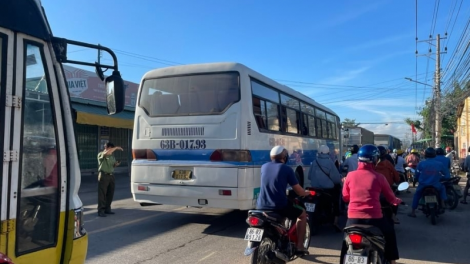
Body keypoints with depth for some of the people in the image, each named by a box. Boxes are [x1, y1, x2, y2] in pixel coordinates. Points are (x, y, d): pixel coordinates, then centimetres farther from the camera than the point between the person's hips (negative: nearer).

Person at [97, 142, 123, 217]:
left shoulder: (112, 156, 15)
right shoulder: (101, 155, -6)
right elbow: (107, 153, -28)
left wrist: (116, 164, 3)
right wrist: (116, 148, -22)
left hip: (111, 175, 7)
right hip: (103, 175, -7)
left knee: (110, 193, 10)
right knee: (102, 194, -6)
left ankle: (107, 209, 22)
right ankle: (101, 211, -3)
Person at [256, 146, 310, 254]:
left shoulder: (264, 167, 10)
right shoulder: (286, 169, -4)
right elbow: (299, 192, 0)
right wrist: (307, 192, 23)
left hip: (261, 206, 4)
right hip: (280, 207, -4)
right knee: (302, 214, 21)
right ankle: (299, 247, 21)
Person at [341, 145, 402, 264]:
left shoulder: (350, 175, 0)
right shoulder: (378, 177, -4)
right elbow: (390, 197, 9)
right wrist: (397, 201, 32)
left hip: (353, 217, 1)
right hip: (373, 217, -1)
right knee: (390, 232, 28)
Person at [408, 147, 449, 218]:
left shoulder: (421, 163, -5)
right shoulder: (440, 164, -3)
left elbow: (416, 175, -1)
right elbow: (447, 175, 5)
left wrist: (417, 180, 20)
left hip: (423, 186, 0)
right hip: (436, 186, 0)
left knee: (416, 195, 25)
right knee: (442, 188, 31)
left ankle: (413, 212, 22)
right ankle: (442, 205, 19)